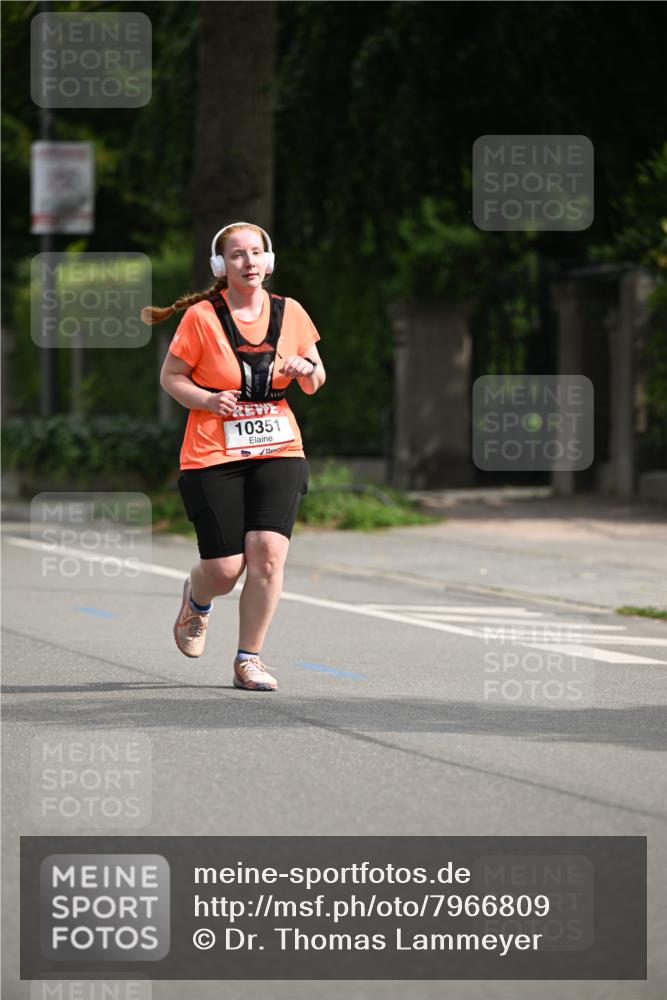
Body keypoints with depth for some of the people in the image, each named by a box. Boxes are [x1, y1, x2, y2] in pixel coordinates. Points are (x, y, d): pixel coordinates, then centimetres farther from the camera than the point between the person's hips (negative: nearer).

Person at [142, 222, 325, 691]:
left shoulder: (289, 313, 6)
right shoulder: (201, 317, -5)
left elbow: (315, 382, 16)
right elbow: (170, 376, 3)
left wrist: (305, 369, -7)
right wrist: (207, 400, -15)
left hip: (279, 452, 3)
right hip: (214, 457, -3)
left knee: (268, 551, -15)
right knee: (224, 569, -4)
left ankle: (249, 658, 0)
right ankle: (197, 600, 35)